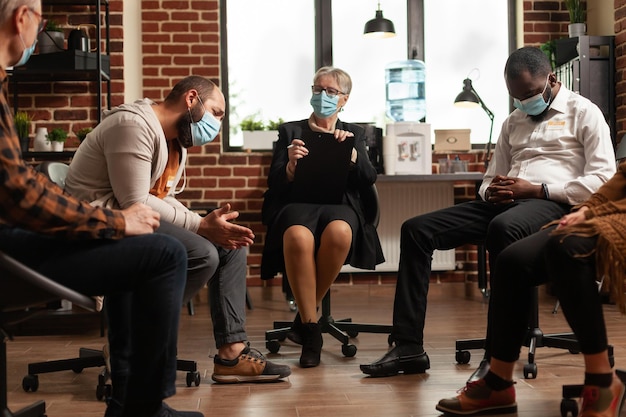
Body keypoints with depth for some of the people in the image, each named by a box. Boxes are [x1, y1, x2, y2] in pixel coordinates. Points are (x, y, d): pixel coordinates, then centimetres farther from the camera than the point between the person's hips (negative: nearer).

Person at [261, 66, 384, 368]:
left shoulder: (354, 134, 23)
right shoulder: (290, 131, 20)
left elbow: (369, 180, 7)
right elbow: (274, 184, 8)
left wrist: (351, 152, -10)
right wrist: (290, 165, -14)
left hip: (340, 204, 1)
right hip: (296, 203, -1)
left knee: (339, 232, -39)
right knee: (298, 237, -39)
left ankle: (305, 316, -19)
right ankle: (311, 330, -29)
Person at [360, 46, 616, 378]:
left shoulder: (583, 113, 6)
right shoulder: (513, 122, 27)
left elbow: (603, 180, -7)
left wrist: (536, 189, -14)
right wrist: (492, 191, 2)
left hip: (552, 203, -7)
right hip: (504, 203, 7)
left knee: (503, 227, -41)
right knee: (417, 229, -8)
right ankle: (408, 348, -13)